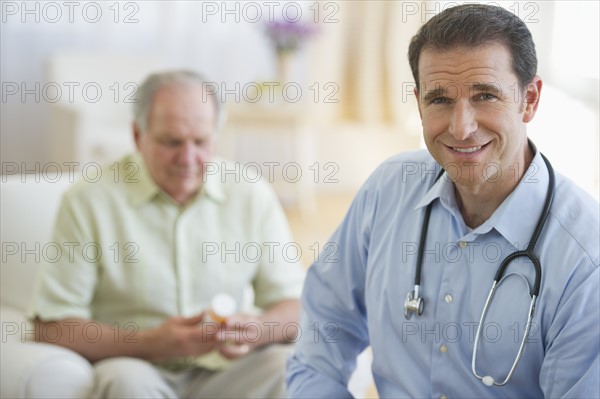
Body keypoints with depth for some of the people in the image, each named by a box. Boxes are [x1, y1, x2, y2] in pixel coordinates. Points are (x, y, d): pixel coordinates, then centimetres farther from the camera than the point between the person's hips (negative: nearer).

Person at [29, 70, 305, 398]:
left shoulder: (252, 195, 4)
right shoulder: (90, 201, -6)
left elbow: (293, 305, 6)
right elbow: (50, 326, -9)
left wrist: (255, 330, -18)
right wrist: (151, 343, -21)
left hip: (225, 370, 3)